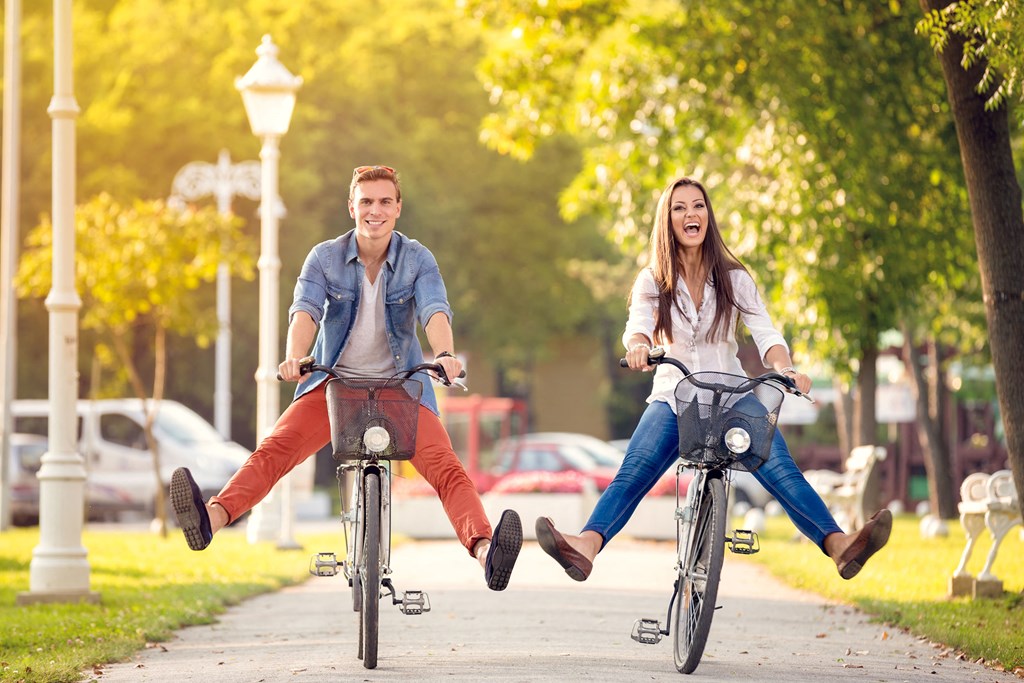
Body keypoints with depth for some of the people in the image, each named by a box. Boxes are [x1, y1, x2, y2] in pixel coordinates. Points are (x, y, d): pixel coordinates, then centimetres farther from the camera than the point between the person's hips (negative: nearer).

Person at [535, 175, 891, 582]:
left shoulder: (734, 279, 5)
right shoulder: (652, 281, 5)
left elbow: (765, 334, -8)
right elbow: (638, 326, -14)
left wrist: (785, 368, -31)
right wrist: (637, 346, -40)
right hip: (673, 397, 0)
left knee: (780, 470, -25)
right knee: (632, 473, -26)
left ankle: (839, 546, -41)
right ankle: (585, 549, -48)